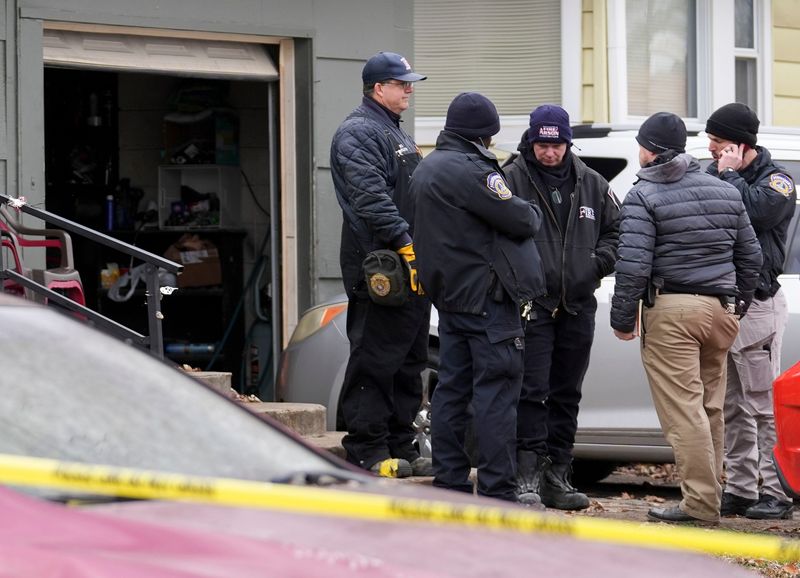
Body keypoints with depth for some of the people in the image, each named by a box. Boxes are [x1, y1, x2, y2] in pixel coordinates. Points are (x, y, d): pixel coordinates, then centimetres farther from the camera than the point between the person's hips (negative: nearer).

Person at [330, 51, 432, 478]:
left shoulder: (396, 134, 24)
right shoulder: (358, 133, -9)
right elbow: (370, 196, -22)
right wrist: (404, 240, -28)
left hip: (411, 266, 10)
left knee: (409, 360, 12)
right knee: (375, 358, -9)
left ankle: (400, 445, 17)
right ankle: (368, 450, -9)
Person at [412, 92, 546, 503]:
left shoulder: (428, 168, 15)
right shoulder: (467, 170, -18)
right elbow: (518, 219, -16)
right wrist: (533, 214, 6)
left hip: (448, 295, 10)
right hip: (485, 296, -10)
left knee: (452, 388, 13)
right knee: (496, 391, -8)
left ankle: (449, 480, 15)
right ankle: (497, 489, -10)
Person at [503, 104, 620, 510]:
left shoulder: (592, 186, 10)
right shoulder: (511, 180, -4)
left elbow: (616, 231, 19)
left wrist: (597, 264, 3)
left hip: (578, 306, 5)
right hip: (531, 305, -5)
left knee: (566, 396, 10)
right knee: (531, 392, -9)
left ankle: (557, 476, 16)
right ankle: (527, 475, -9)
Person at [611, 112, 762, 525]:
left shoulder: (644, 197, -6)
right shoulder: (726, 192, 14)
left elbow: (633, 265, -13)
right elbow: (750, 255, 17)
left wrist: (623, 317, -6)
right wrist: (738, 304, 26)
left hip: (670, 310, -6)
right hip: (721, 308, 7)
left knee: (682, 409, -8)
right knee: (710, 408, 14)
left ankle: (700, 503, -12)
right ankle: (709, 493, 17)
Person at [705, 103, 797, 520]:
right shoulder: (710, 174, 13)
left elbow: (757, 210, -23)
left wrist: (730, 174, -12)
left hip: (756, 305, -7)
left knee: (764, 405, -7)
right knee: (732, 408, 10)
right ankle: (740, 489, 15)